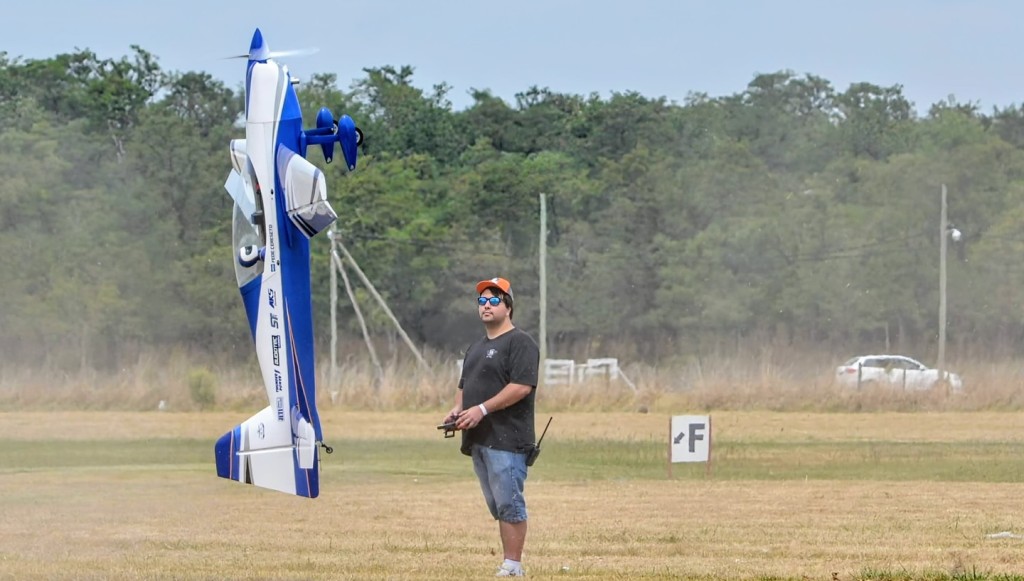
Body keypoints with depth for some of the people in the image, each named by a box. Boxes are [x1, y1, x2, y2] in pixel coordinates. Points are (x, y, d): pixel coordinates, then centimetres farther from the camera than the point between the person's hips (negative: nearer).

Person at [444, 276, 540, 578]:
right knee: (497, 506, 9)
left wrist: (482, 409, -21)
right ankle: (508, 563, 12)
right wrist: (458, 409, 8)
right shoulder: (476, 347, 22)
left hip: (506, 439, -9)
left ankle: (513, 567, -11)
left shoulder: (520, 343, -7)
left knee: (508, 504, -11)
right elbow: (464, 384, 30)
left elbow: (522, 386, -18)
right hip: (478, 439, 9)